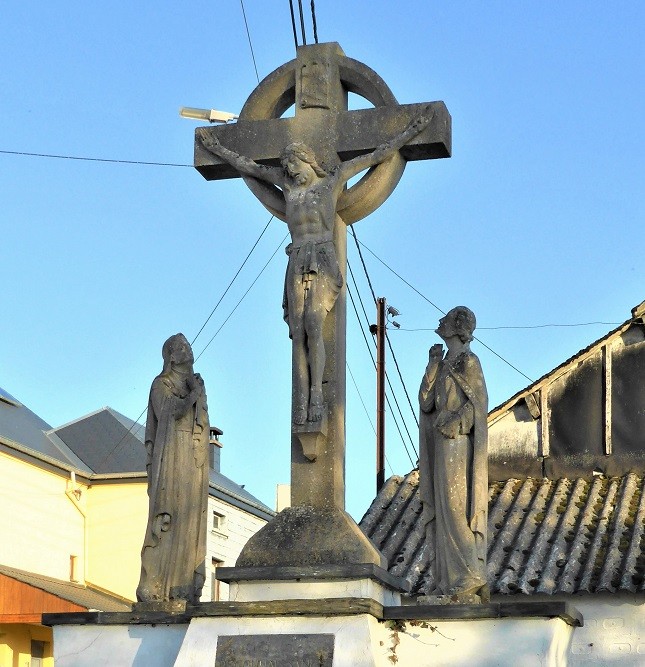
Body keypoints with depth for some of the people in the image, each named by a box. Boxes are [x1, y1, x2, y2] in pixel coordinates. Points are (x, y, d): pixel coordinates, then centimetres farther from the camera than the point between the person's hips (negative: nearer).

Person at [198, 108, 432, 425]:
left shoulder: (333, 178, 11)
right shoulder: (288, 184, 20)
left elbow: (378, 155, 14)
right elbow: (247, 165, 30)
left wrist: (411, 131, 13)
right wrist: (216, 147, 36)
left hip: (323, 262, -3)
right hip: (296, 265, 3)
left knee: (313, 325, -22)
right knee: (298, 332, -10)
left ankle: (317, 394, -24)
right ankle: (301, 403, -17)